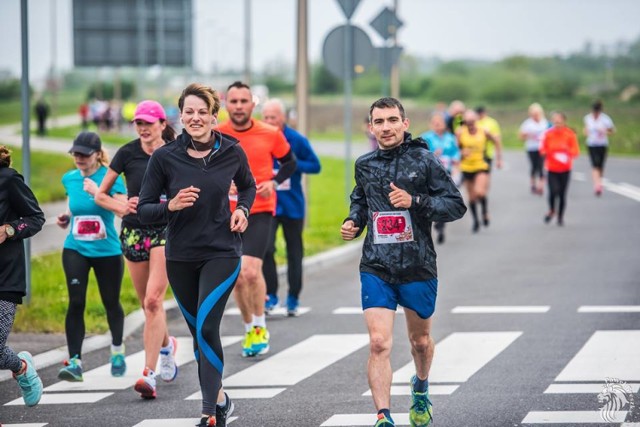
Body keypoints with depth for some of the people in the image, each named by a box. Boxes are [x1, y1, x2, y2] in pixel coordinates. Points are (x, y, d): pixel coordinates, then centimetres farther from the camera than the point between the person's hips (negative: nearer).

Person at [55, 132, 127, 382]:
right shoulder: (69, 179, 4)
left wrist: (99, 193, -30)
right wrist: (65, 219, 4)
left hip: (107, 251, -2)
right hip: (75, 249, 2)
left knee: (111, 303, 12)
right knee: (76, 302, -14)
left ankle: (117, 351, 38)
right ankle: (75, 361, -14)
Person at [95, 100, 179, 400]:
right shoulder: (127, 153, -1)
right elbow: (100, 195, 4)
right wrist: (121, 207, -15)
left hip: (166, 231, -3)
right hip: (134, 232, 3)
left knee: (153, 300, -16)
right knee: (148, 305, 11)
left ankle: (149, 374, -18)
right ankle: (166, 345, 42)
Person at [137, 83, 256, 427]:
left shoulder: (231, 152, -4)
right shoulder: (164, 157, -7)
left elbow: (247, 186, 17)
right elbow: (144, 211, -4)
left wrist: (242, 210, -2)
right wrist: (171, 206, -23)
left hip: (222, 253, -2)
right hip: (180, 256, 2)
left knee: (206, 326, -17)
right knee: (199, 332, 12)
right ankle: (219, 398, 32)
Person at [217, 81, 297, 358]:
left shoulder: (271, 134, -3)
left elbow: (289, 162, 12)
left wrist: (274, 182, -6)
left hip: (260, 212, -2)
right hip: (228, 214, 2)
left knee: (250, 270, -19)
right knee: (237, 278, 7)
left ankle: (260, 327, -1)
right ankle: (249, 329, 26)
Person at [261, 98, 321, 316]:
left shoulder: (297, 140, -4)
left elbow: (315, 166, -1)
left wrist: (293, 164, -17)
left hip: (292, 205, 0)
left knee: (294, 252, 7)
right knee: (266, 247, -16)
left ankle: (293, 299, 19)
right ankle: (270, 295, -4)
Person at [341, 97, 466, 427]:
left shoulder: (424, 160, -6)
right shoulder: (365, 165, 6)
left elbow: (456, 205, -7)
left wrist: (415, 201, -20)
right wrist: (354, 221, 5)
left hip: (418, 268, -1)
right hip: (376, 268, 1)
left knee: (420, 340, 19)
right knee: (379, 343, -14)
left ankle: (421, 388, 49)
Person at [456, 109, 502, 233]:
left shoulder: (483, 132, -6)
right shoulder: (460, 133, -7)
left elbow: (496, 142, 10)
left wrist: (499, 159, 9)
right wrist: (461, 153, -23)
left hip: (481, 167, -2)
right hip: (467, 168, 2)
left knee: (479, 192, -22)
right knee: (471, 197, 8)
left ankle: (485, 209, 8)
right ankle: (475, 220, 26)